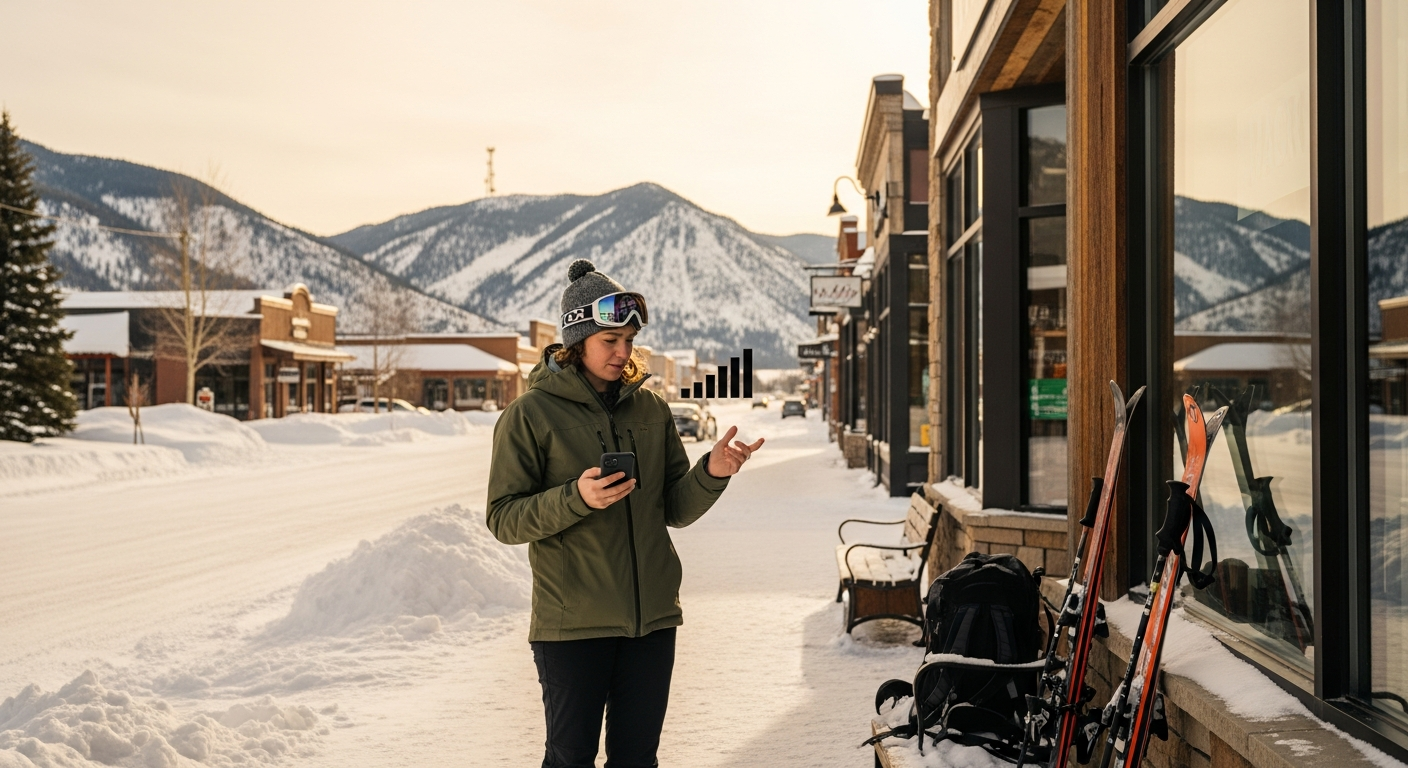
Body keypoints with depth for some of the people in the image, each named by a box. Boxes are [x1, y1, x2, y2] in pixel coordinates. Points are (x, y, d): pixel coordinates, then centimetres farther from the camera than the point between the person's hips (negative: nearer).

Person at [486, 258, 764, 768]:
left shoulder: (651, 410, 8)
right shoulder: (531, 414, -6)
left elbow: (675, 510, 7)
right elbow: (504, 519, -9)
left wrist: (711, 474, -12)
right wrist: (576, 499, -24)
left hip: (652, 618, 4)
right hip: (572, 624, -4)